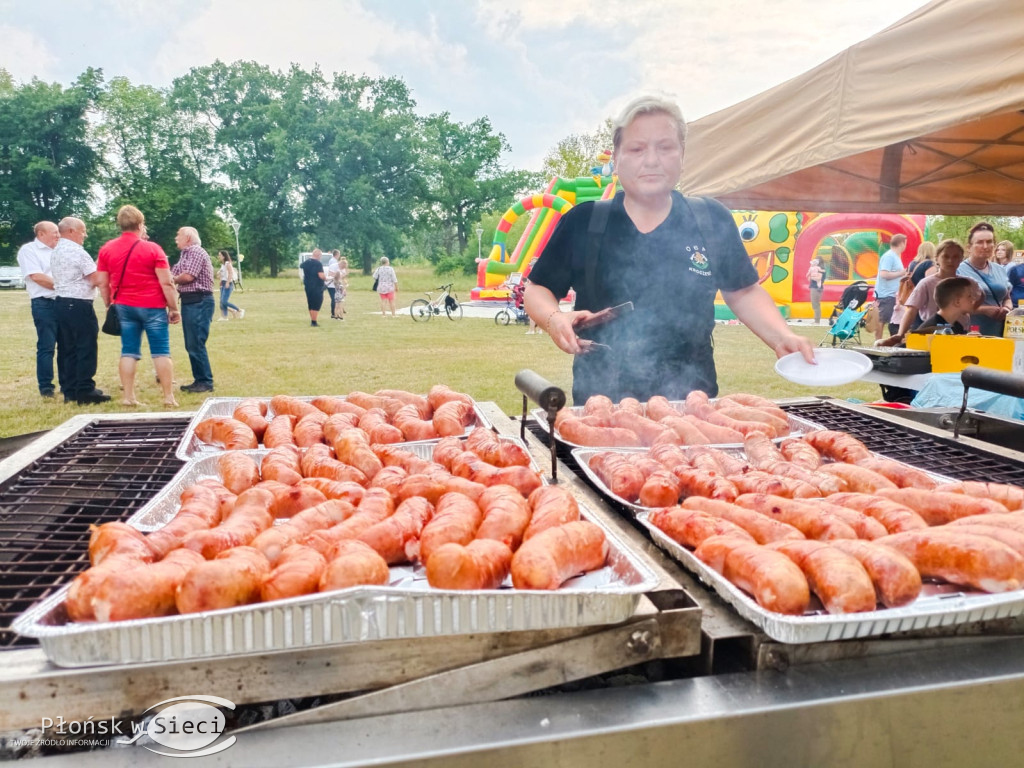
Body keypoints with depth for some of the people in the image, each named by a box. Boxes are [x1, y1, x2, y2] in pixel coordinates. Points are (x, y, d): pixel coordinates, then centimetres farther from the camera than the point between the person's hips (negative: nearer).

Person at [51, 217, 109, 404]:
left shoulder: (55, 252, 16)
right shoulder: (77, 251, -13)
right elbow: (96, 279, -16)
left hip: (62, 303, 9)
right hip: (79, 304, -9)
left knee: (70, 349, 11)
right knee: (86, 348, -4)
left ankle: (71, 391, 14)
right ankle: (85, 391, -4)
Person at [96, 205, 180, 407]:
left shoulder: (106, 249, 5)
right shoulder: (152, 248, -7)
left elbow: (102, 284, 7)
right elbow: (166, 283, -10)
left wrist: (110, 306, 18)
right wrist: (174, 308, -4)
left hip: (124, 306, 4)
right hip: (152, 307, -4)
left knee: (129, 352, 7)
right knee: (161, 352, 0)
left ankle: (128, 397, 7)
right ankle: (169, 397, 1)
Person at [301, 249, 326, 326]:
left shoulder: (305, 262, 8)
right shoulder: (318, 263, -15)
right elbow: (321, 276, -21)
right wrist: (326, 278, -2)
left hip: (307, 286, 8)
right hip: (317, 286, -7)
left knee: (310, 304, 16)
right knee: (316, 305, -2)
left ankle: (312, 321, 22)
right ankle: (314, 322, -3)